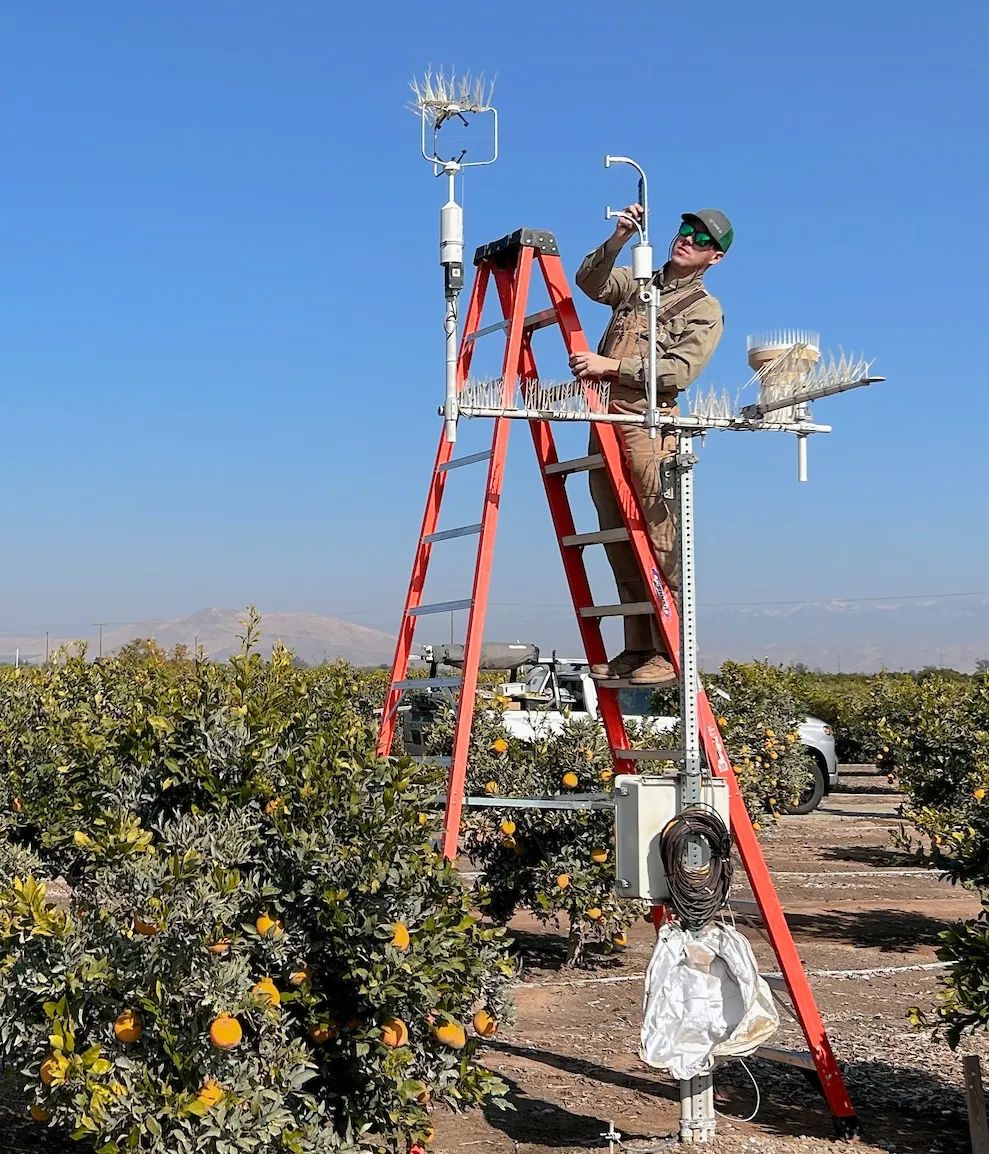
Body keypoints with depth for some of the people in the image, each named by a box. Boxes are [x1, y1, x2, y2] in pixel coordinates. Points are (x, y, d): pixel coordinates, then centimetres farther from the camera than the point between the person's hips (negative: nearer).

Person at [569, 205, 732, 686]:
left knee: (658, 543, -12)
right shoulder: (635, 284, 21)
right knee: (619, 544, 5)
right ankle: (637, 649, 10)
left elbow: (679, 370, -9)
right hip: (604, 420, 6)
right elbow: (589, 282, 4)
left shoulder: (705, 311, 4)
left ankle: (670, 654, -11)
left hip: (648, 423, -6)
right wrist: (617, 241, -10)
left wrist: (610, 365, -14)